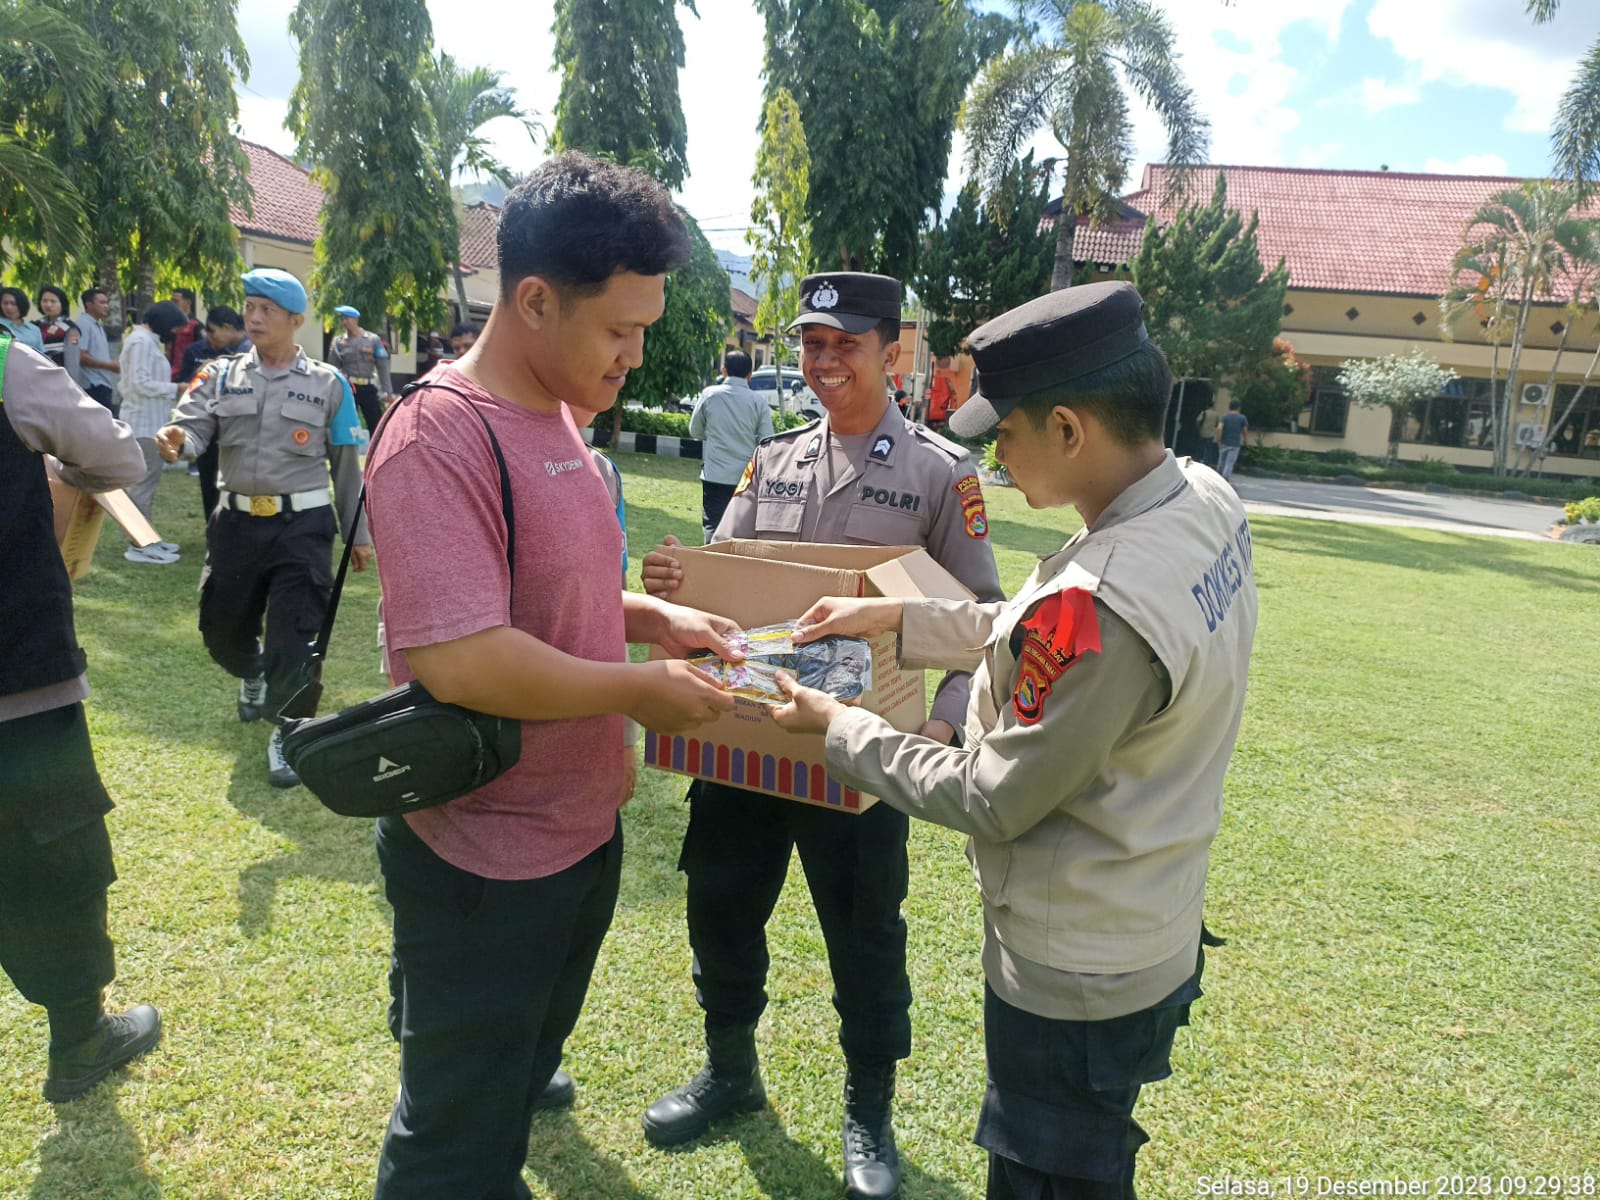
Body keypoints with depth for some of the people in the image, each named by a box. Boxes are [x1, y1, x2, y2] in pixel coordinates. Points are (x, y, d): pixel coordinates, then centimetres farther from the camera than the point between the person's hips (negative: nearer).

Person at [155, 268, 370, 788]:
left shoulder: (327, 384, 0)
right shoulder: (220, 376, 6)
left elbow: (346, 466, 4)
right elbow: (193, 428, -8)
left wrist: (358, 534, 5)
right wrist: (176, 441, -33)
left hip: (302, 525, -3)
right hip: (235, 522, 3)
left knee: (293, 638, -3)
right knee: (221, 633, 16)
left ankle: (286, 732, 17)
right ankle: (254, 673, 49)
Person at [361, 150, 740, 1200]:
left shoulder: (555, 418, 6)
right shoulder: (440, 437, -24)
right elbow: (457, 658, -32)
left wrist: (652, 616, 1)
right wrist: (641, 691, -21)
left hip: (583, 829, 9)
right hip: (484, 870, -9)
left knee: (519, 1072, 32)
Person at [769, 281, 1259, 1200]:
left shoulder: (1100, 603, -36)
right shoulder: (1207, 501, -7)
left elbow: (993, 801, -22)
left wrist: (839, 727, -10)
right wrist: (896, 618, 6)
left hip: (1073, 982, -9)